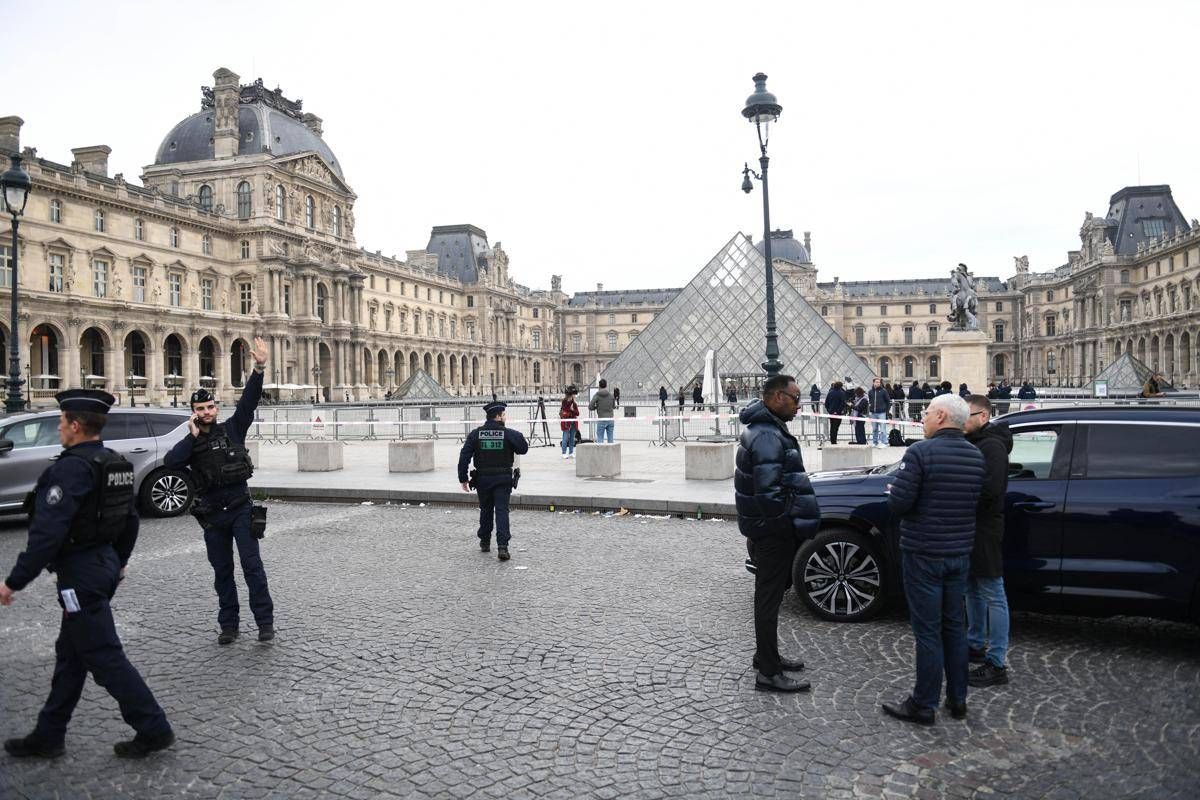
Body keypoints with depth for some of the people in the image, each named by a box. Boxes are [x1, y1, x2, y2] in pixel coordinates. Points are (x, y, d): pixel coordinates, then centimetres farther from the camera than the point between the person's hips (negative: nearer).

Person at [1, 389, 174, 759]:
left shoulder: (71, 468, -20)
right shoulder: (116, 465, 8)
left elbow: (48, 532, -25)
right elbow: (130, 520, 16)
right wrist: (118, 562, 28)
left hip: (80, 575, -9)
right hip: (105, 566, 10)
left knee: (104, 658, -2)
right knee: (70, 655, 17)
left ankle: (154, 729, 4)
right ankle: (48, 736, 28)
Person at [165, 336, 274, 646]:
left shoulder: (232, 429, 2)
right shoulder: (190, 443, 5)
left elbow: (248, 401, -11)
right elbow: (170, 462, -14)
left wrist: (259, 369, -23)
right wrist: (193, 435, -14)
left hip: (240, 508, -2)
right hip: (212, 515, 2)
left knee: (252, 565, -5)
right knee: (222, 571, 10)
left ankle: (265, 621, -2)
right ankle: (228, 624, 19)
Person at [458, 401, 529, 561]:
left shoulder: (475, 434, -1)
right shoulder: (509, 434, -8)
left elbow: (464, 457, -3)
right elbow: (524, 449, 1)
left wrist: (463, 478, 2)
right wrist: (519, 437, 18)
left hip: (482, 479, 3)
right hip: (503, 479, -3)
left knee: (485, 510, 20)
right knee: (502, 511, -4)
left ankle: (485, 543, 31)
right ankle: (502, 546, -16)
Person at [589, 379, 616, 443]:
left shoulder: (597, 395, -5)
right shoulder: (611, 395, 5)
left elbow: (590, 407, -9)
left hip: (601, 420, -4)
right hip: (610, 419, 4)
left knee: (600, 440, 1)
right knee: (610, 439, 8)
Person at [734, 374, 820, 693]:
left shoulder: (766, 429, 13)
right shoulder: (768, 437, -22)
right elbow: (769, 493, -28)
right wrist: (798, 521, -17)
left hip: (765, 527, 11)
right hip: (772, 531, -11)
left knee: (769, 595, 21)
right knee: (769, 598, -2)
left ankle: (766, 655, 36)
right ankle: (768, 673, 8)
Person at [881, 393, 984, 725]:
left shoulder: (920, 452, -17)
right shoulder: (975, 456, 5)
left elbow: (899, 503, -20)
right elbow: (975, 502, 10)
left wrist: (893, 490, 1)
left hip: (924, 555, -6)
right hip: (960, 554, 6)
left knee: (928, 630, 0)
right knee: (954, 626, 16)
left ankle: (923, 706, 10)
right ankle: (958, 700, 26)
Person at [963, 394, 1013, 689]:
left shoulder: (992, 446, -15)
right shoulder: (972, 443, 15)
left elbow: (990, 488, -27)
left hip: (985, 530, -10)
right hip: (969, 528, 10)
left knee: (992, 595, -4)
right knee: (973, 590, 19)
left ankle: (997, 664, 1)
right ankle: (976, 646, 32)